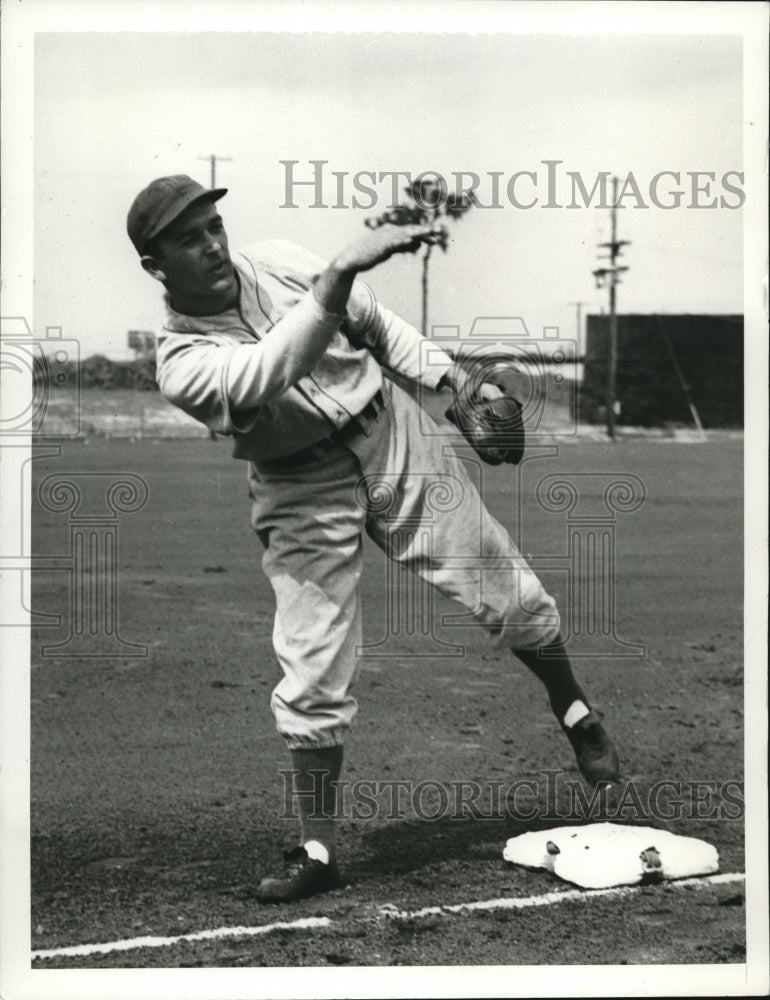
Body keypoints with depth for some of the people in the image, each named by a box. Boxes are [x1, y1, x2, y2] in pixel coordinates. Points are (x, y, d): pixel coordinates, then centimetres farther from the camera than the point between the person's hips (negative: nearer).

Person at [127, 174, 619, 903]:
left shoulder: (276, 263, -3)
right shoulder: (180, 361, -16)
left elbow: (376, 324, 8)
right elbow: (265, 374, -37)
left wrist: (452, 379, -3)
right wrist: (340, 272, -46)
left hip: (393, 438, 3)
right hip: (304, 495, -3)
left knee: (508, 592, 5)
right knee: (312, 674, -6)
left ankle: (575, 714, 32)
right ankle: (318, 852, 9)